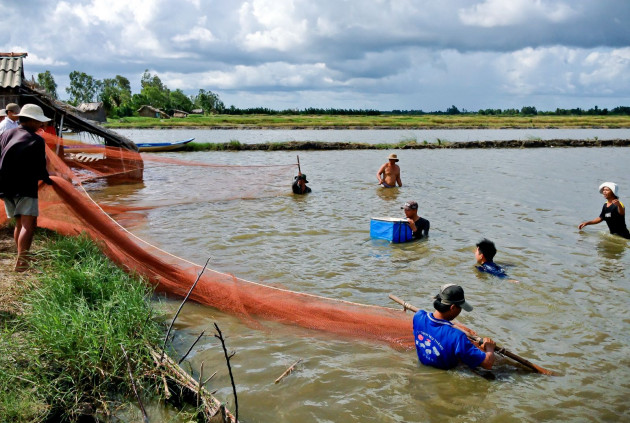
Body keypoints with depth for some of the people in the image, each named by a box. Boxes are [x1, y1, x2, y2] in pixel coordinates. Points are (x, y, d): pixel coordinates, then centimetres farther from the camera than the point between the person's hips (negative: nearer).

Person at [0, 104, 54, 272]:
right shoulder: (36, 141, -7)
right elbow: (40, 168, -6)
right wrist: (48, 180, 13)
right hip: (25, 188, -8)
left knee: (20, 223, 18)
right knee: (28, 224, -12)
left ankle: (22, 258, 26)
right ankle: (21, 261, -24)